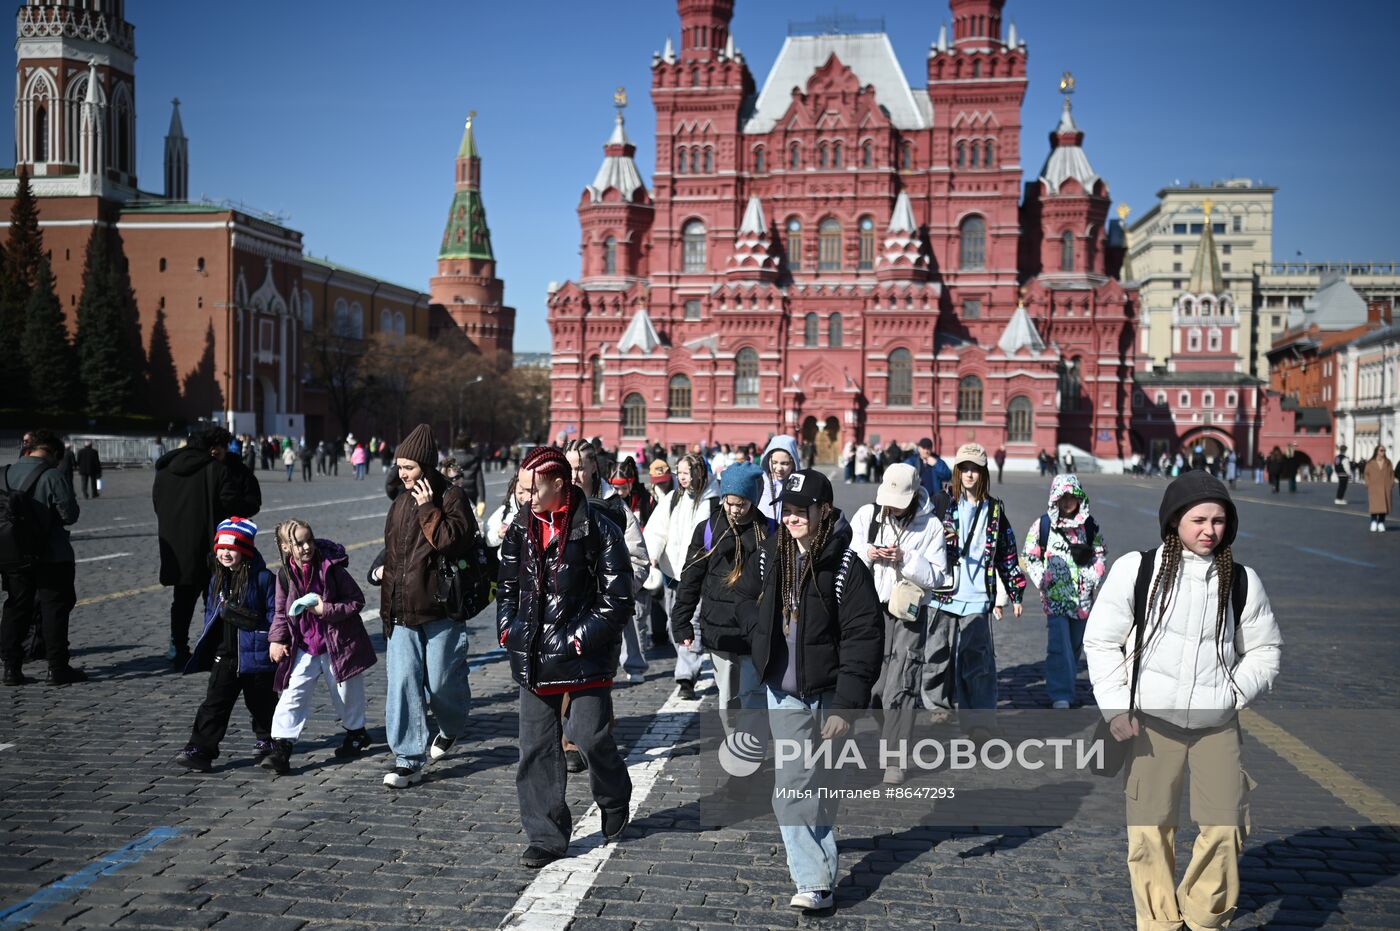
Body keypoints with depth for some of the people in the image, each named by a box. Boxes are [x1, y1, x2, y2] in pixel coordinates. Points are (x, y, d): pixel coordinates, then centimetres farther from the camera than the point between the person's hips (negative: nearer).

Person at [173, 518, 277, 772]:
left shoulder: (263, 578, -13)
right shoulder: (217, 579, 7)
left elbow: (274, 615, -11)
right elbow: (210, 612, 16)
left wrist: (250, 620, -23)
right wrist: (206, 643, 10)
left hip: (255, 654, -4)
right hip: (223, 654, 4)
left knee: (260, 701, 13)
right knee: (214, 703, 0)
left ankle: (267, 740, 33)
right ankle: (200, 749, 2)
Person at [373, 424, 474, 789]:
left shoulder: (451, 497, -7)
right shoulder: (401, 502, 13)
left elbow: (450, 541, -21)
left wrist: (428, 509, -18)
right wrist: (385, 569, 19)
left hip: (439, 611, -5)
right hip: (402, 612, 6)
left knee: (441, 683, 3)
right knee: (402, 683, -2)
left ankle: (451, 728, 36)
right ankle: (409, 759, 4)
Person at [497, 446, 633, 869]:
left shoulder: (598, 529, -12)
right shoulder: (520, 528, 6)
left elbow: (617, 598, -10)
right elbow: (507, 586, 19)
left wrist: (582, 638, -13)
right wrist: (508, 628, 7)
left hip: (584, 657, -5)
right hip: (532, 657, 5)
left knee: (591, 738, -1)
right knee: (536, 747, 6)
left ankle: (615, 802, 31)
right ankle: (547, 837, 17)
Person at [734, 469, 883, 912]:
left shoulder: (846, 566, -16)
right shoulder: (769, 556, 1)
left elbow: (862, 639, -17)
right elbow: (746, 597, 21)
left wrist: (846, 705, -22)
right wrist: (760, 637, 3)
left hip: (826, 692, -4)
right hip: (783, 691, 4)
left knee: (818, 785, 11)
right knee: (792, 786, 0)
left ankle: (815, 877, 28)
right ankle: (816, 881, 9)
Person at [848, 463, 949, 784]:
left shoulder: (930, 525, -3)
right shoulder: (866, 515, 3)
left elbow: (937, 576, -5)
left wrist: (906, 559, -18)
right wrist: (867, 555, -13)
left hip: (909, 612, -2)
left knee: (901, 686, -5)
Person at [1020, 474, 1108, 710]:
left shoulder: (1090, 526, 6)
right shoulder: (1043, 524, -2)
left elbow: (1101, 554, 14)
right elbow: (1028, 556, 4)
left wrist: (1094, 577, 1)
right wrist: (1042, 580, -4)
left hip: (1082, 595, 3)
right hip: (1055, 596, -3)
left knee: (1076, 644, 12)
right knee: (1059, 644, -12)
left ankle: (1065, 686, 28)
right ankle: (1061, 695, -10)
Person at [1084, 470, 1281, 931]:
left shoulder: (1241, 581, 3)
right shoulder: (1136, 570, -5)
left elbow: (1264, 648, 14)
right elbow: (1100, 640, 0)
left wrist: (1234, 694, -1)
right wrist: (1116, 707, -5)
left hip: (1217, 724, 2)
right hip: (1152, 722, -2)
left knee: (1225, 826, 1)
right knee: (1150, 828, 4)